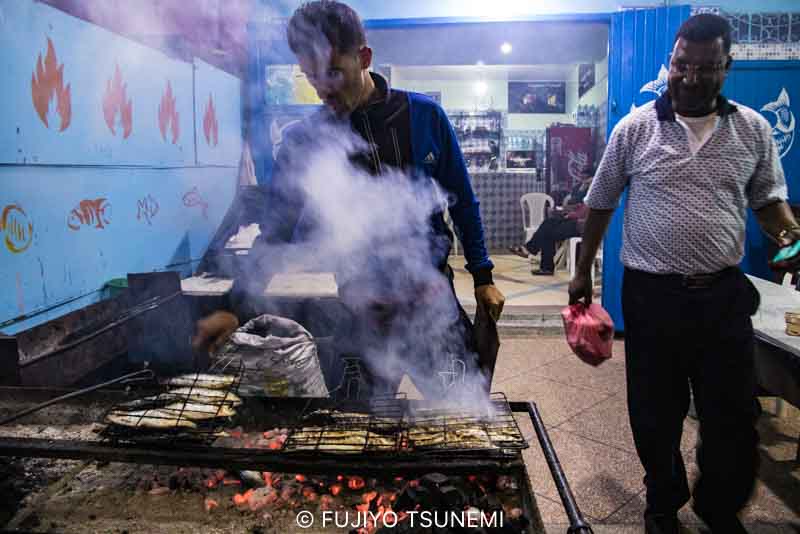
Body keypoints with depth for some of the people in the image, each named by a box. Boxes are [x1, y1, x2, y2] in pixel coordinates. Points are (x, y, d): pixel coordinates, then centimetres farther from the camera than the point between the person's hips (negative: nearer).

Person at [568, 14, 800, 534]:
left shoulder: (754, 129, 4)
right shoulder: (635, 128, -1)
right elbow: (600, 203, 5)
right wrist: (583, 272, 7)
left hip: (724, 294, 2)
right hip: (652, 295, -1)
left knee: (734, 414, 11)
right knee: (655, 415, 11)